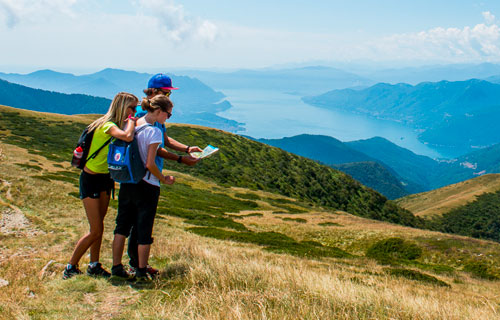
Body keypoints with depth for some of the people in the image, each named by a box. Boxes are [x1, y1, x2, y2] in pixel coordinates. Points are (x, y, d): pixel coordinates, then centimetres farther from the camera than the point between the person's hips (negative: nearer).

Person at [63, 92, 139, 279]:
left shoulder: (117, 125, 7)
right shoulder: (107, 125, -22)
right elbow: (128, 137, -40)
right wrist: (131, 119, -25)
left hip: (105, 179, 9)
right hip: (91, 179, -9)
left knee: (98, 227, 13)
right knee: (96, 230, -5)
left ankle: (94, 266, 23)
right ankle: (70, 268, 9)